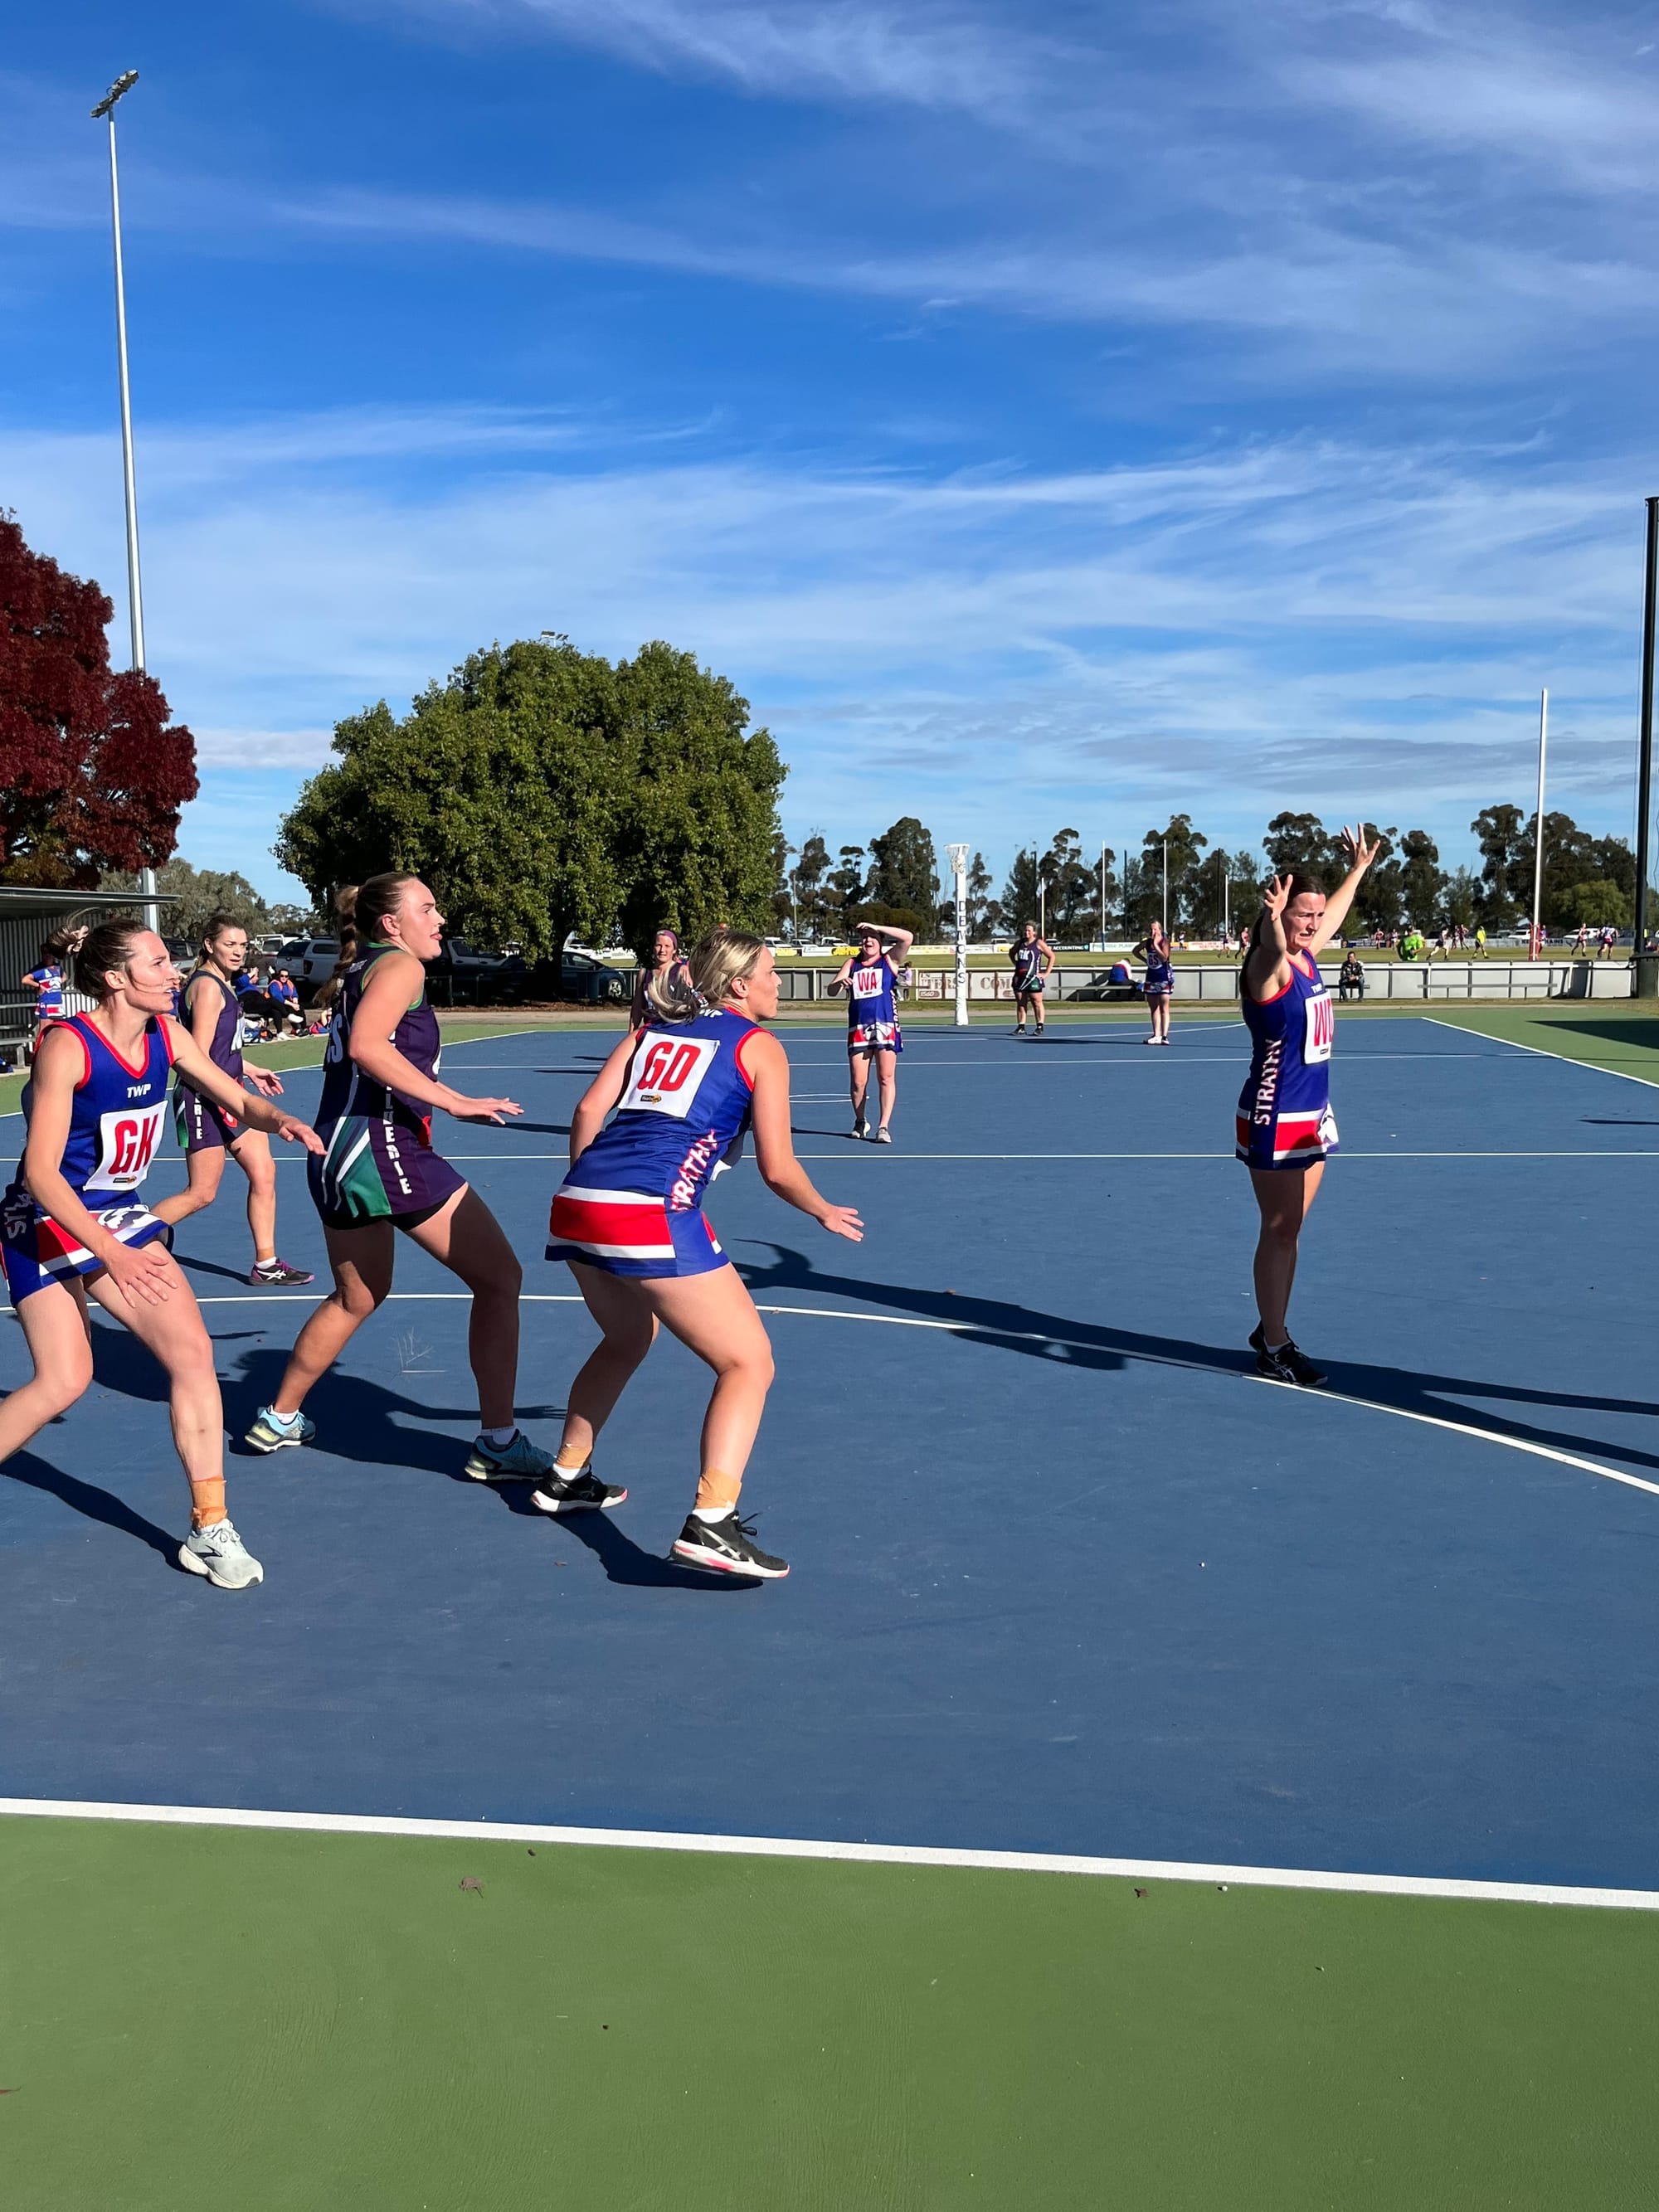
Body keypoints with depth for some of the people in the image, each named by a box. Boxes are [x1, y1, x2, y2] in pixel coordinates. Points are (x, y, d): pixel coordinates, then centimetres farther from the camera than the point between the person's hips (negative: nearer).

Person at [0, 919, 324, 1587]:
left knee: (192, 1354, -6)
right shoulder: (67, 1046, -23)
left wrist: (278, 1120, -18)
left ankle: (210, 1529, 2)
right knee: (63, 1381, -11)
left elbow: (238, 1102, 7)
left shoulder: (167, 1036, -5)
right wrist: (112, 1255, -30)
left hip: (119, 1216, 6)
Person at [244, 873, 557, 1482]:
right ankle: (498, 1443, -2)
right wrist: (453, 1101, -25)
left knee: (357, 1296, 27)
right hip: (385, 1147, -10)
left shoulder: (359, 970, 19)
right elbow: (366, 1045, -24)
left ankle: (279, 1419, 37)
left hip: (336, 1154, 10)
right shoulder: (399, 964, -7)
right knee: (500, 1277, -4)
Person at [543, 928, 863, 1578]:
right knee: (749, 1362, 2)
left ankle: (567, 1478, 43)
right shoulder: (759, 1046, 8)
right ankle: (711, 1526, -13)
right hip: (653, 1214, -7)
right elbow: (776, 1168, 4)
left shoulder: (654, 1029, 22)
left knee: (628, 1338, 33)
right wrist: (824, 1212, 21)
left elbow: (589, 1109, 13)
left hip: (577, 1204, 7)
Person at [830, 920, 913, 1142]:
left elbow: (908, 938, -10)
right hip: (858, 1029, 2)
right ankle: (860, 1121, 25)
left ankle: (883, 1127, -6)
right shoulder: (852, 964, 13)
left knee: (886, 1078, -8)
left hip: (885, 1027, -2)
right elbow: (831, 990, 7)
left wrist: (876, 927, -10)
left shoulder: (889, 960, 6)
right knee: (858, 1082, 3)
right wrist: (841, 983, -16)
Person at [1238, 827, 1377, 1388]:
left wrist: (1358, 869, 41)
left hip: (1313, 1115, 9)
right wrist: (1273, 921, -63)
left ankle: (1270, 1330, 26)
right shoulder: (1269, 966, -16)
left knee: (1289, 1230, 15)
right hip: (1274, 1119, -9)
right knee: (1279, 1231, -3)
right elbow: (1273, 950, -42)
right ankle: (1274, 1348, 6)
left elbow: (1333, 916, 30)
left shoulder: (1308, 959, 8)